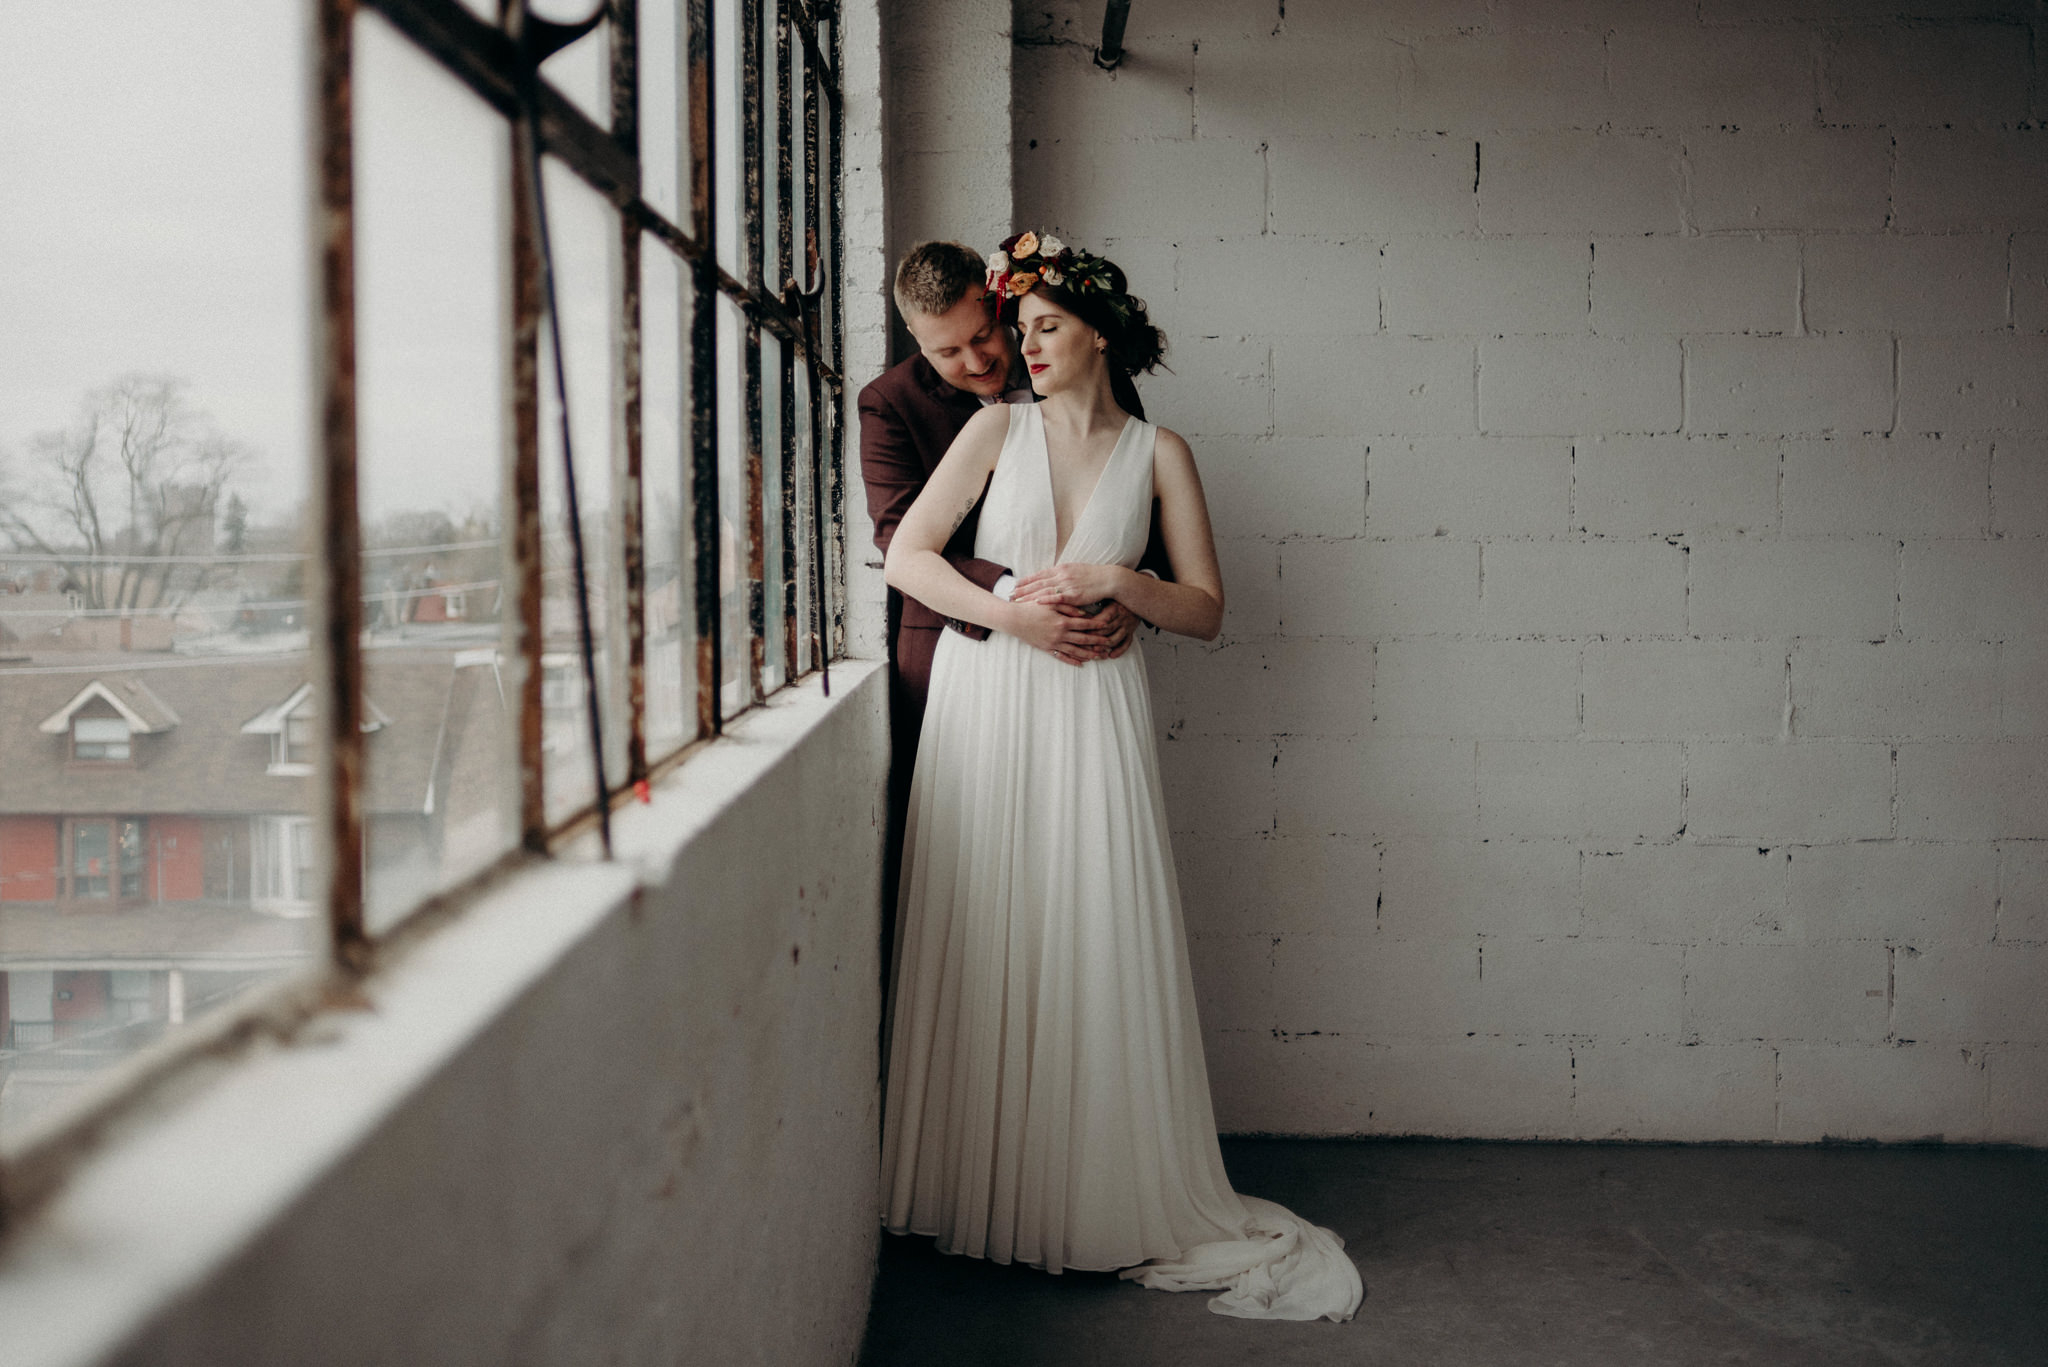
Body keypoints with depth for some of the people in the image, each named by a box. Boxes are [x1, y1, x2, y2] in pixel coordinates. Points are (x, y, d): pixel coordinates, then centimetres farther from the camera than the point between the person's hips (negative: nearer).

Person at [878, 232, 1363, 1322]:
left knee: (1097, 942, -2)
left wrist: (1113, 581, -11)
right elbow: (906, 556, 2)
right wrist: (1010, 614, -10)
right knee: (983, 944, 2)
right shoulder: (998, 427, 8)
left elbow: (1206, 611, 5)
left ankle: (1112, 1204, 10)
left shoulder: (1158, 454, 7)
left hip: (1093, 712, -1)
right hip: (986, 704, 1)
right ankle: (975, 1191, 16)